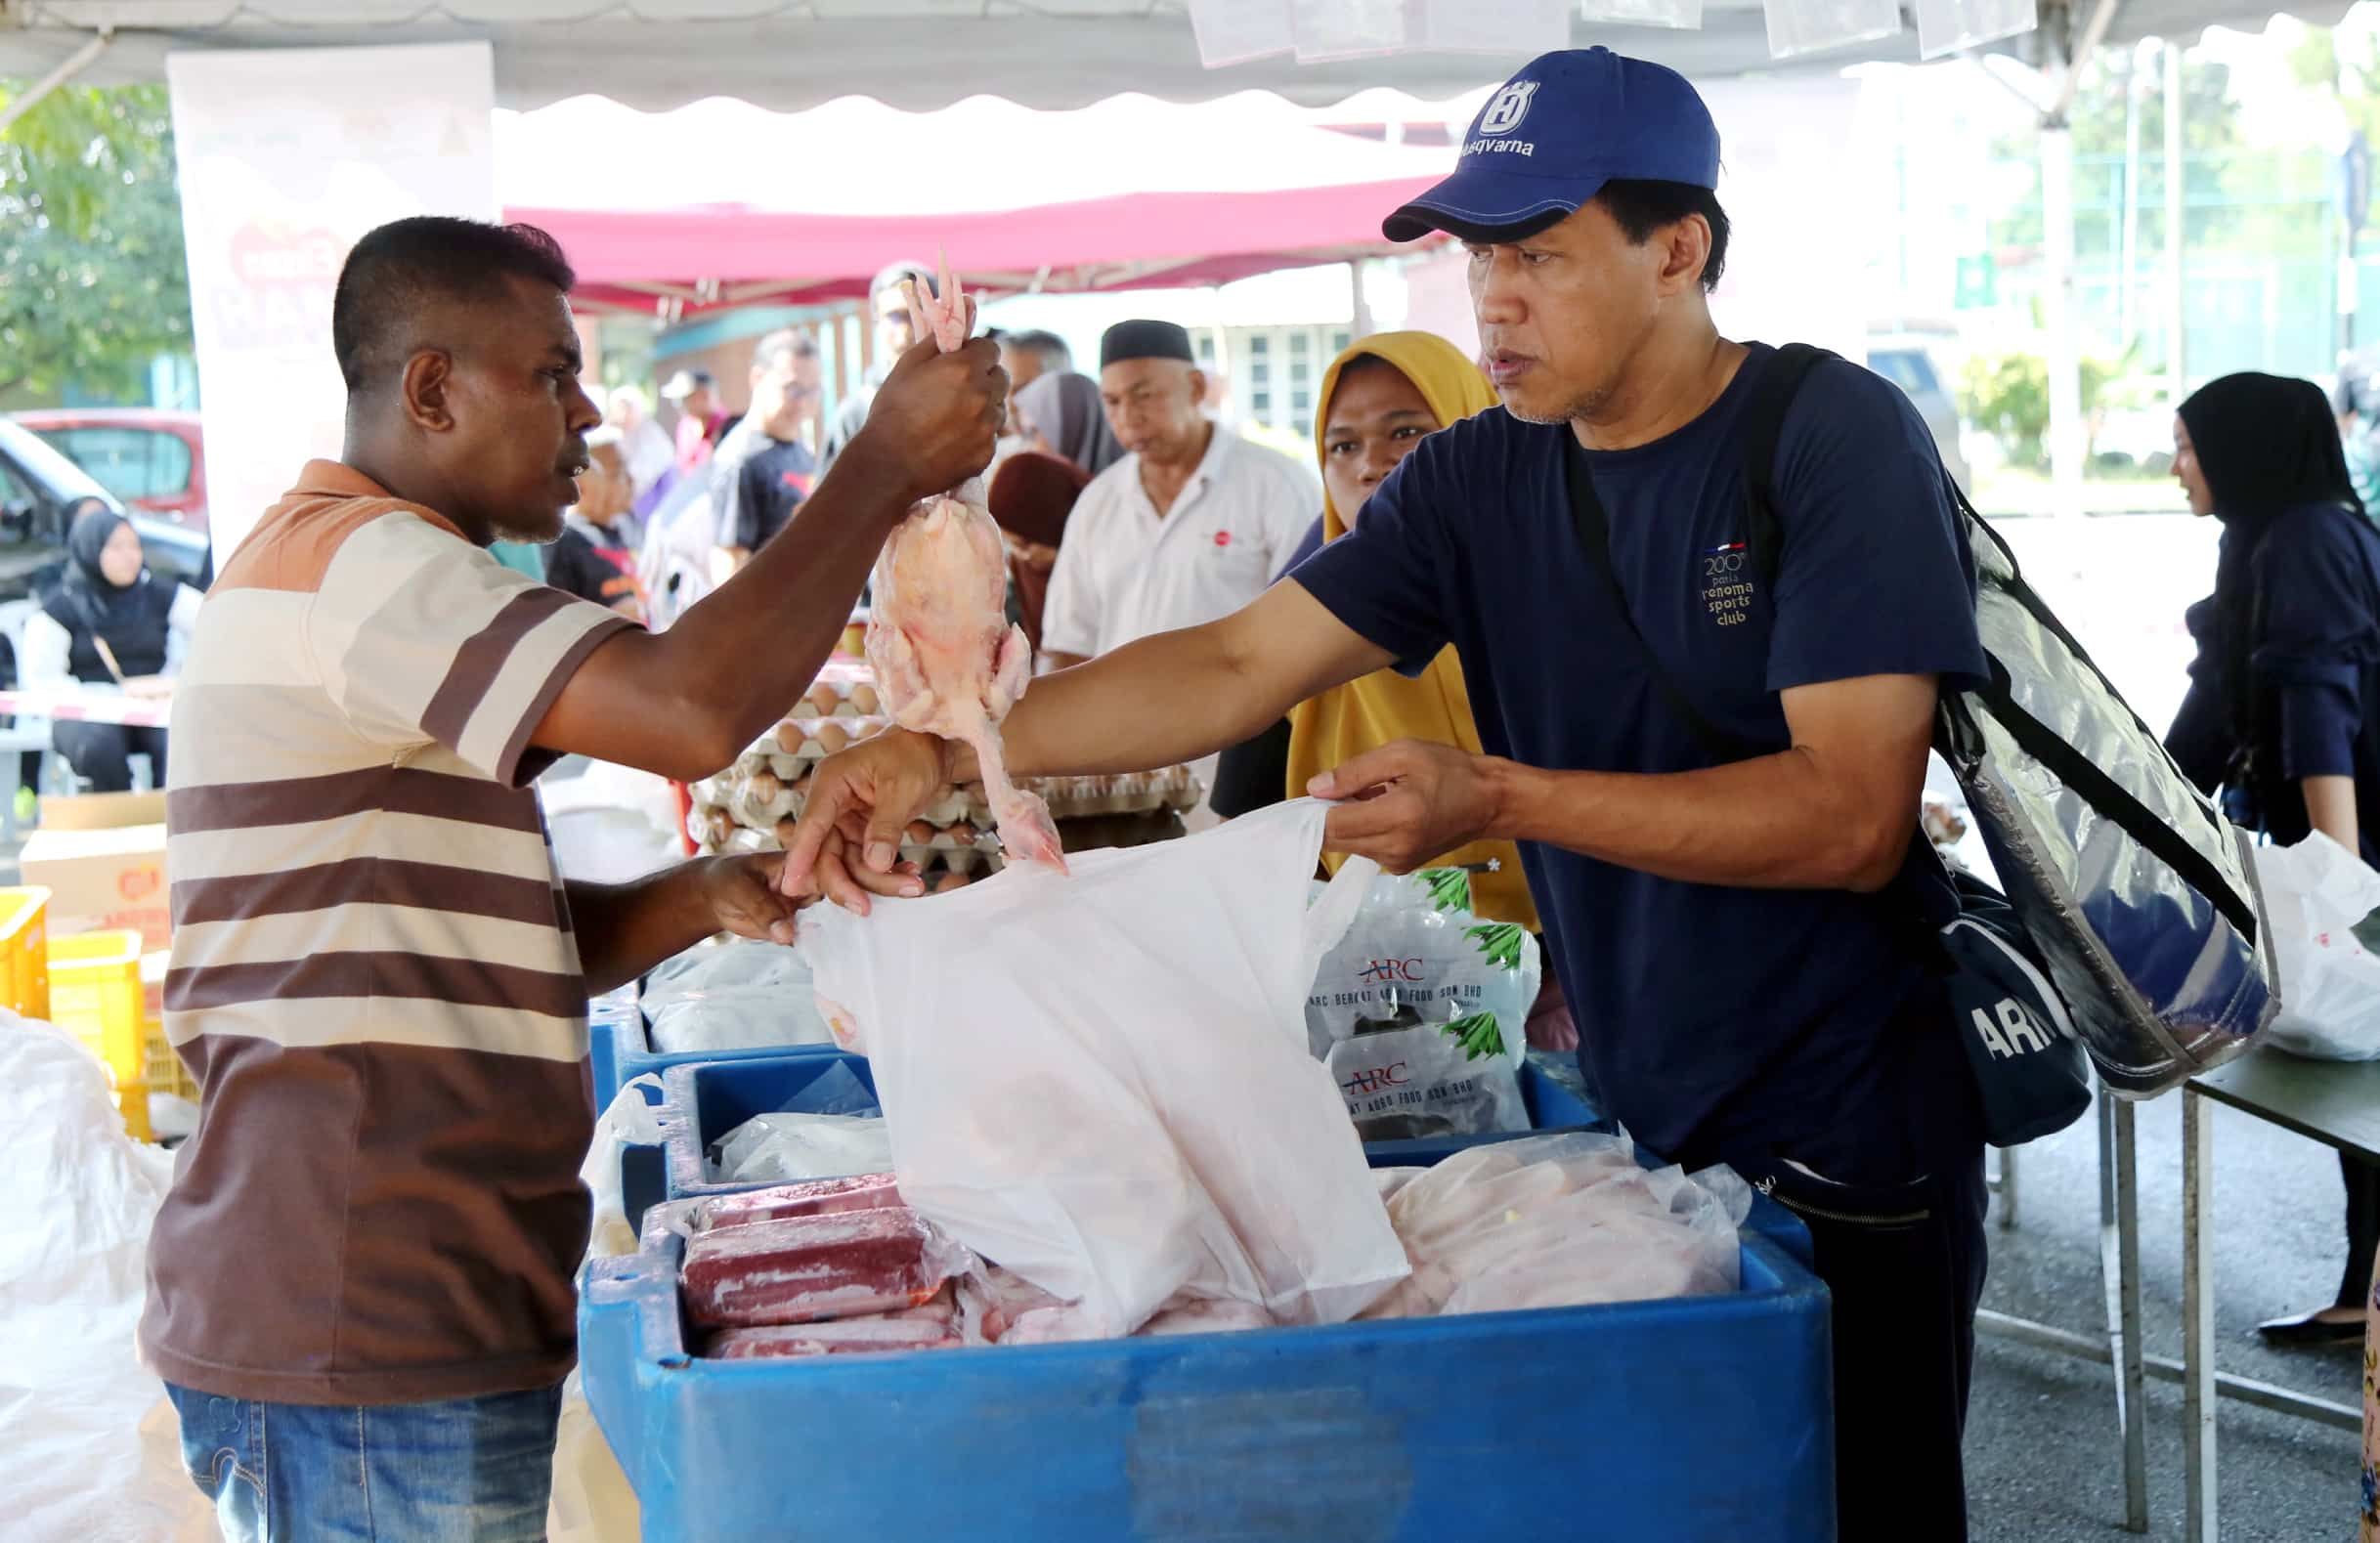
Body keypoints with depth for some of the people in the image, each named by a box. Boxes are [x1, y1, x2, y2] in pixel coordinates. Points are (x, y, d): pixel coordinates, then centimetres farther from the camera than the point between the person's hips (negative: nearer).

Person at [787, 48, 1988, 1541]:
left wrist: (1500, 799, -28)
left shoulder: (1839, 442, -14)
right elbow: (1235, 666, -3)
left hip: (1846, 1140, -5)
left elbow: (1852, 818, -22)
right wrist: (938, 751, -14)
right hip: (1639, 1119, 5)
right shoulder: (1479, 481, 2)